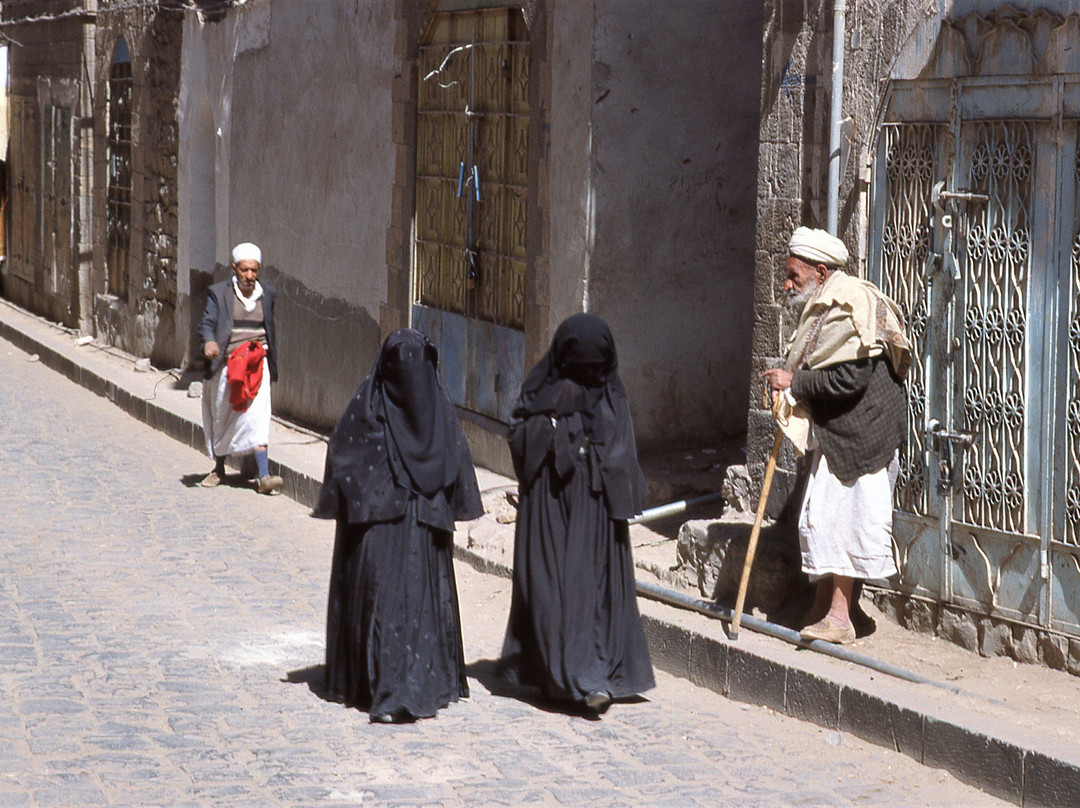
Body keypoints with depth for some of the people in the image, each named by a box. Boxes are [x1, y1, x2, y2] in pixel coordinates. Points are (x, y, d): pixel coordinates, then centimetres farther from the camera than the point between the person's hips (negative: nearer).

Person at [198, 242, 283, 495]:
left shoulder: (267, 294, 9)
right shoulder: (218, 293, -1)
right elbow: (207, 324, -10)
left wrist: (273, 365, 20)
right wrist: (209, 342, -32)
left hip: (256, 362, 1)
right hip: (226, 364, -1)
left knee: (257, 417, -13)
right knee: (221, 417, 12)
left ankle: (264, 476, -20)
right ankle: (219, 469, 33)